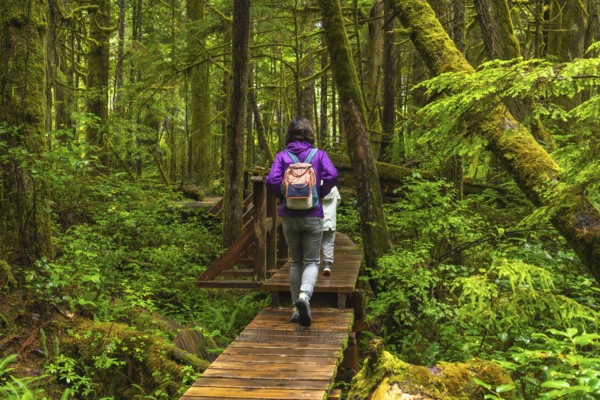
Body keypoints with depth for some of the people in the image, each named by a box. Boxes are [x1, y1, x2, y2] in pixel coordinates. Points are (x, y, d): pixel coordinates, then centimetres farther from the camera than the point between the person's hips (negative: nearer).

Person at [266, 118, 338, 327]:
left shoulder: (282, 156, 1)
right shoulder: (319, 154, 1)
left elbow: (272, 181, -12)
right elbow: (332, 175, -15)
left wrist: (283, 196, 4)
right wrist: (320, 194, -1)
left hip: (289, 216, 2)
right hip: (313, 215, -1)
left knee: (295, 262, 14)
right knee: (311, 261, 4)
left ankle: (297, 308, 18)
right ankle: (304, 296, -24)